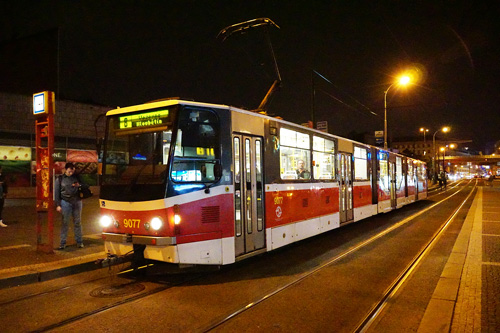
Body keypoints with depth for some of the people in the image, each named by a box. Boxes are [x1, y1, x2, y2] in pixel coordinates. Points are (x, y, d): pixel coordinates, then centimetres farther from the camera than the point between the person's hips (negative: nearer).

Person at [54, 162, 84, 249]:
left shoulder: (76, 177, 9)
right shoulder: (60, 179, 3)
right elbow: (56, 192, 1)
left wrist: (79, 185, -6)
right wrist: (58, 205, -5)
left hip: (77, 201, 2)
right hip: (65, 202, -2)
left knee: (77, 222, 7)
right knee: (65, 223, -1)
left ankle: (79, 241, 15)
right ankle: (63, 243, 7)